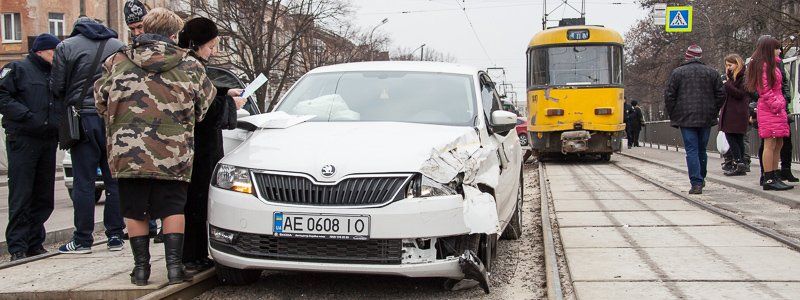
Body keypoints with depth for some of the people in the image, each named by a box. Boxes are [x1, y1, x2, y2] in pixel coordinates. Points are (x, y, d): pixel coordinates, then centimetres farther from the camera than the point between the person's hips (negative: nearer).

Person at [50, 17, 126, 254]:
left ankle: (82, 240, 2)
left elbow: (57, 88, -1)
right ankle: (115, 235, 11)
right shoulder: (119, 46, 8)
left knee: (83, 182, 0)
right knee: (114, 181, 8)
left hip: (84, 120, -3)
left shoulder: (66, 47, 0)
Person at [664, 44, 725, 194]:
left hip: (686, 118, -3)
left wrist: (673, 116, 6)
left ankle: (696, 183, -12)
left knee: (692, 151, -5)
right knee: (702, 150, 17)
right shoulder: (712, 72, 7)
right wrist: (713, 112, 17)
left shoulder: (677, 72, -1)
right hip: (706, 119, 3)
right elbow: (720, 95, 7)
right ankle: (701, 179, 28)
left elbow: (669, 96, -3)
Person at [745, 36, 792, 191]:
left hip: (777, 109, 10)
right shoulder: (764, 66, -12)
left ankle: (774, 177, 15)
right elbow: (765, 91, -17)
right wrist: (777, 105, -17)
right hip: (769, 109, -10)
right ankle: (769, 180, -9)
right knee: (770, 144, -10)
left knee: (778, 144, 11)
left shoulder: (773, 64, 20)